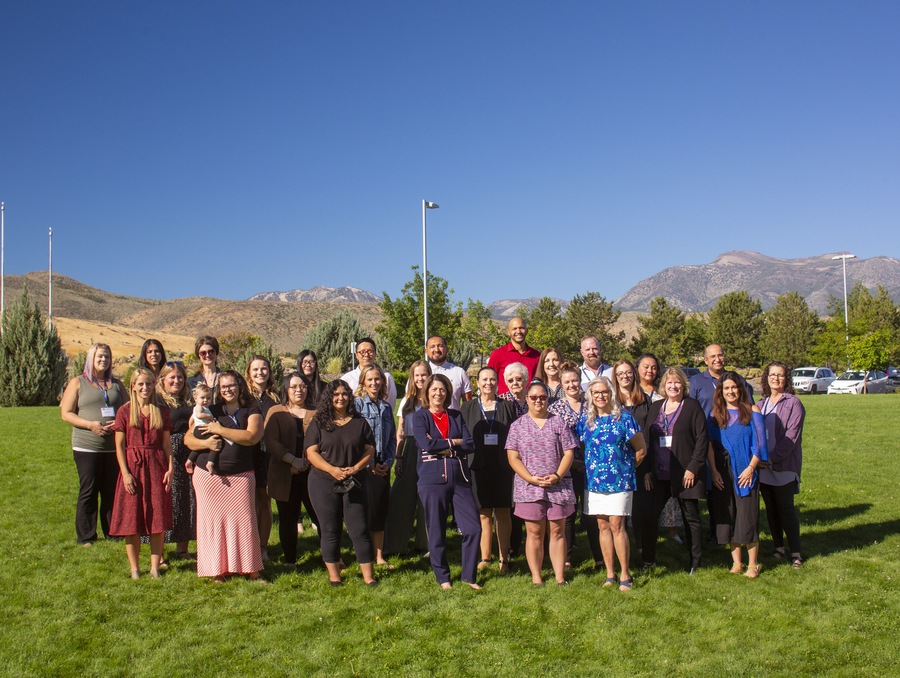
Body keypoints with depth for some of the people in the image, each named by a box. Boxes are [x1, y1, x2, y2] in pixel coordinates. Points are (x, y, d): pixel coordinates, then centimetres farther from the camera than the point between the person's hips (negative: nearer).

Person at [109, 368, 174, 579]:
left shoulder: (161, 411, 7)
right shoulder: (125, 411, 1)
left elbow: (166, 443, 8)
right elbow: (119, 445, -1)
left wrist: (170, 469, -2)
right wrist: (126, 473, -9)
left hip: (157, 467, 2)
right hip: (133, 466, -1)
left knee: (157, 518, 2)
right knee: (131, 520, 2)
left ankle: (155, 566, 11)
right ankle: (134, 567, 13)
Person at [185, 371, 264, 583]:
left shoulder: (251, 412, 5)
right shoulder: (209, 411, 12)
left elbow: (251, 437, -13)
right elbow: (188, 438, 10)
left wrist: (220, 430, -13)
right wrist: (206, 443, -11)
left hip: (240, 476, -2)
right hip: (208, 475, 2)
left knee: (243, 520, -4)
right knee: (213, 520, 2)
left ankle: (251, 571, 5)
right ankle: (217, 570, 12)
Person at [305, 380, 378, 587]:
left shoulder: (360, 422, 8)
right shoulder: (318, 423, 4)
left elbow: (370, 449, 6)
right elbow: (311, 452, -4)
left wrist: (356, 468, -12)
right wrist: (332, 469, -17)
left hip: (354, 483, 1)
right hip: (324, 484, 0)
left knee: (360, 529, -1)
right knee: (330, 531, 6)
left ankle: (368, 575, 6)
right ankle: (333, 575, 17)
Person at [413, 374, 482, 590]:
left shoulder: (456, 416, 13)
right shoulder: (420, 417, 3)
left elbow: (470, 445, 2)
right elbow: (427, 444, -13)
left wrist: (443, 448, -10)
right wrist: (454, 442, -5)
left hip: (460, 479, 3)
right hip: (433, 481, -3)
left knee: (474, 528, -2)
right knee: (437, 532, 3)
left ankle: (469, 575, 13)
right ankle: (442, 577, 20)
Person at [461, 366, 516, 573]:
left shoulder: (507, 407, 8)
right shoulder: (468, 408, 9)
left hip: (503, 467, 0)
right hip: (479, 466, 0)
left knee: (502, 513, 2)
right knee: (483, 515, 3)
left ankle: (503, 558, 10)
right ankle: (485, 558, 12)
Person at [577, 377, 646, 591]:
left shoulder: (624, 418, -4)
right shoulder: (586, 421, 7)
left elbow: (641, 451, 2)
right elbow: (583, 449, 19)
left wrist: (624, 469, 6)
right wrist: (591, 467, 8)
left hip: (619, 481, -4)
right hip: (594, 481, 4)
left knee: (616, 525, -7)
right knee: (603, 525, 7)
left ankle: (625, 575, 4)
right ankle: (610, 574, 16)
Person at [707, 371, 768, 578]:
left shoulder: (752, 412, 0)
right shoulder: (715, 414, 8)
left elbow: (760, 443, -2)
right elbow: (710, 444, 5)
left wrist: (750, 468, -10)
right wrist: (714, 471, -4)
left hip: (745, 471, -3)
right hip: (722, 473, 3)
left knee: (747, 516, -3)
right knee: (727, 516, 5)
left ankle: (753, 564, 6)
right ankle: (736, 563, 14)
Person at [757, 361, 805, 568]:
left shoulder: (793, 403, -5)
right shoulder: (761, 404, 13)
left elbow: (791, 436, -12)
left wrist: (773, 457, -17)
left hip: (784, 466, -5)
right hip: (763, 466, 6)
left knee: (786, 509, -5)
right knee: (771, 509, 10)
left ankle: (795, 552, 3)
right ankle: (779, 548, 21)